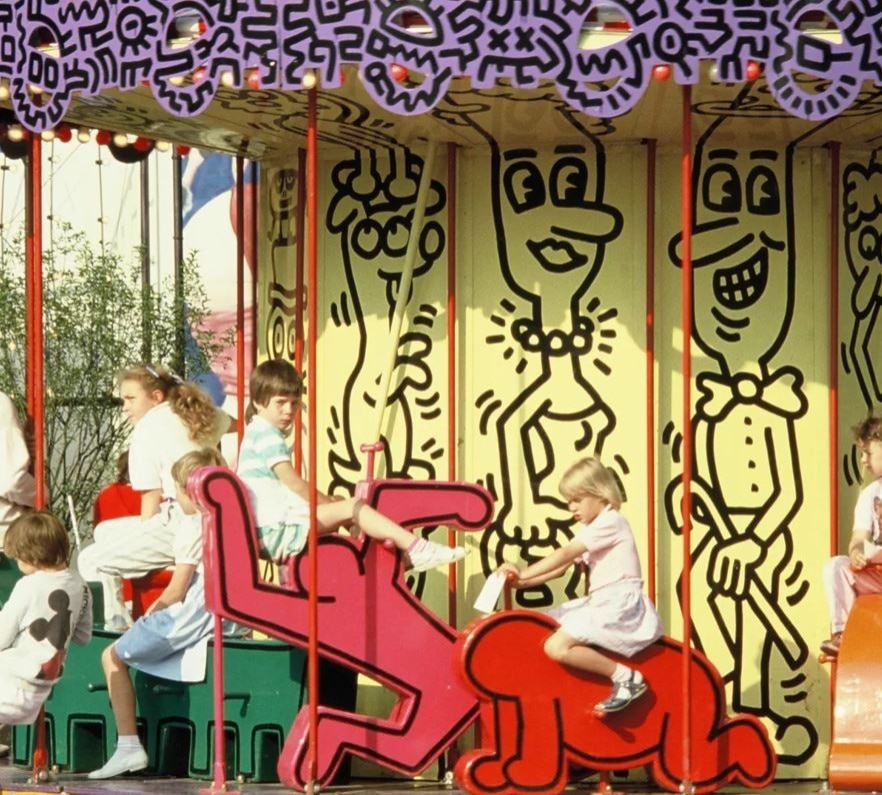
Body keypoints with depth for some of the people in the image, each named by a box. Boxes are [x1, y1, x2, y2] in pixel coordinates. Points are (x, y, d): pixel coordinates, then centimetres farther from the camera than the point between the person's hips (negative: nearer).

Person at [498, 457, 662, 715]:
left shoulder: (610, 523, -11)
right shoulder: (590, 528, 20)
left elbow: (564, 555, -18)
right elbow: (563, 566, 13)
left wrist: (524, 573, -18)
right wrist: (522, 581, -1)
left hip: (620, 605, -11)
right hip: (600, 603, 11)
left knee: (557, 647, -24)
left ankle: (626, 677, -19)